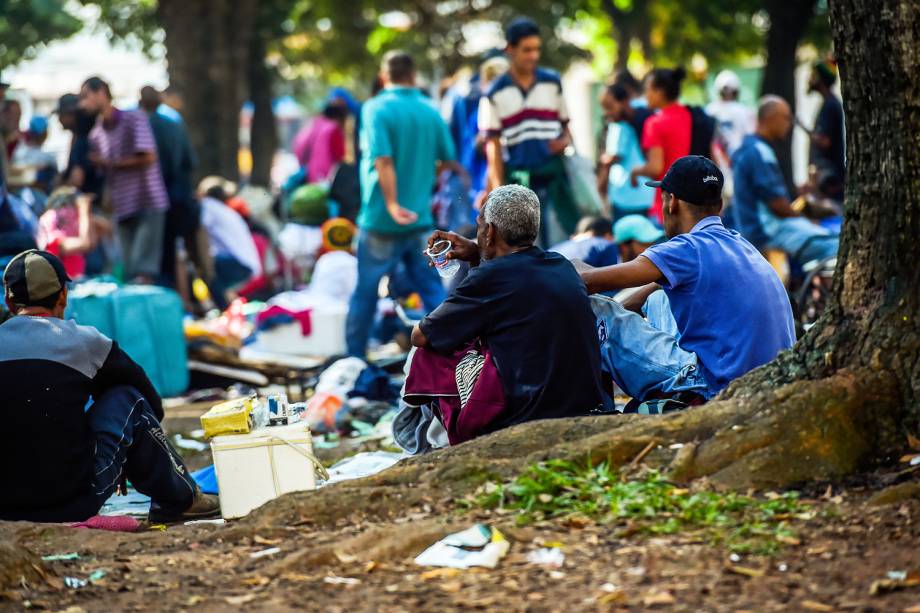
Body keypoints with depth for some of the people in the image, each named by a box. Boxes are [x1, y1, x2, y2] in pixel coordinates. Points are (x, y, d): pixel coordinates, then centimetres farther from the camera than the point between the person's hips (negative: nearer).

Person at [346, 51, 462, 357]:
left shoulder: (376, 108, -11)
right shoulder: (430, 111, 3)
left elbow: (383, 161, -22)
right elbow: (449, 160, 11)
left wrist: (392, 205, -21)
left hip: (380, 220, -4)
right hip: (420, 218, 4)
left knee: (366, 292, 8)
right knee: (432, 288, 9)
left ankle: (354, 357, 17)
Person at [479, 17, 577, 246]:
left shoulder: (553, 83, 8)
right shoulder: (495, 94, 1)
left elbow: (565, 124, 16)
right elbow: (493, 144, 1)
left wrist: (565, 141, -9)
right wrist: (497, 187, -7)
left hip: (553, 174, 2)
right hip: (518, 178, -2)